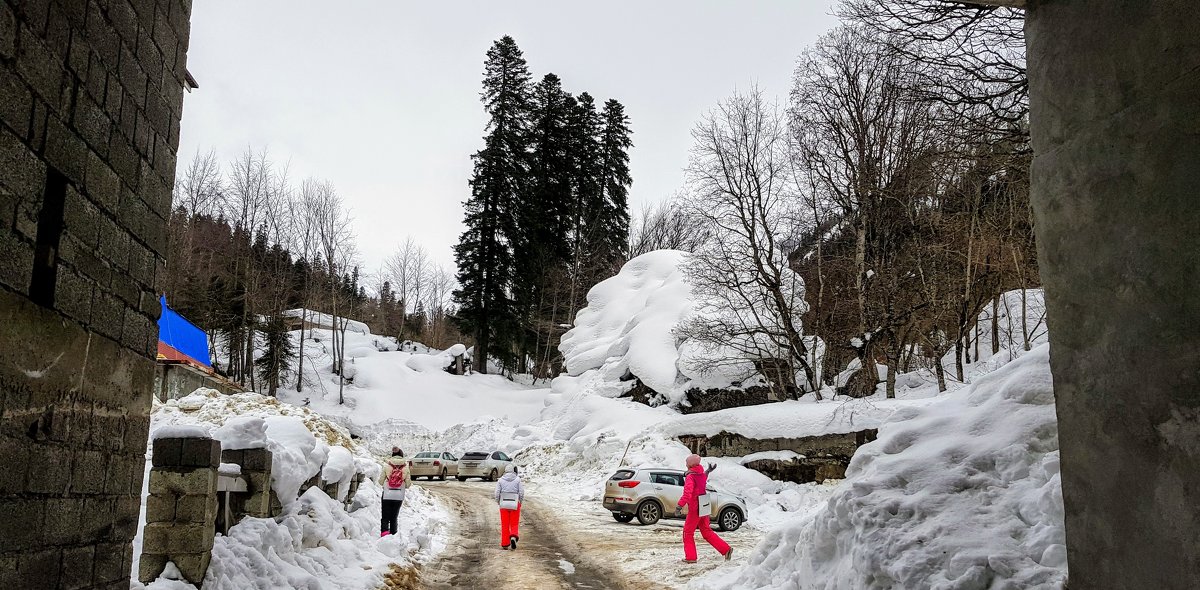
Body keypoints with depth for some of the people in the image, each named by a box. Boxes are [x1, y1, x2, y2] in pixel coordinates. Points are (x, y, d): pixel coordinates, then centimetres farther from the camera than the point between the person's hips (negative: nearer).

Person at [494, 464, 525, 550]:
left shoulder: (501, 480, -1)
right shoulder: (518, 480, -4)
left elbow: (497, 493, -4)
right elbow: (521, 493, -7)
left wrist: (498, 502, 11)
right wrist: (520, 502, 8)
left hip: (504, 504, 1)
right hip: (515, 505, -1)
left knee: (504, 525, 11)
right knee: (514, 524, 9)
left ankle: (505, 544, 11)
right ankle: (513, 537, -17)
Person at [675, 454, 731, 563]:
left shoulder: (690, 477, -19)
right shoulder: (702, 474, 5)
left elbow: (687, 493, -32)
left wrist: (679, 506, -35)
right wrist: (708, 472, 46)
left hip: (695, 510, -8)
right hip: (704, 509, 8)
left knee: (688, 532, 6)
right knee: (706, 531, 18)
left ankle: (690, 557, 8)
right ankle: (726, 549, 14)